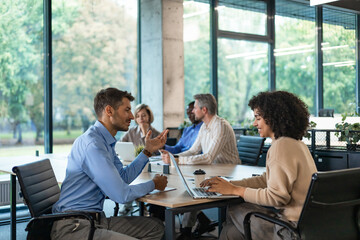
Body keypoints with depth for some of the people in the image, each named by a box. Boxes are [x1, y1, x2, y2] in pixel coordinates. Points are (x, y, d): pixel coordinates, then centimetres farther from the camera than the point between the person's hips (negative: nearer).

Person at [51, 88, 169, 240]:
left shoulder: (106, 141, 15)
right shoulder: (92, 144, -20)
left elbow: (123, 177, 22)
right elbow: (121, 194, -19)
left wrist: (148, 151, 17)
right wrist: (154, 184, -2)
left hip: (95, 219, 11)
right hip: (73, 226, -11)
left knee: (156, 227, 7)